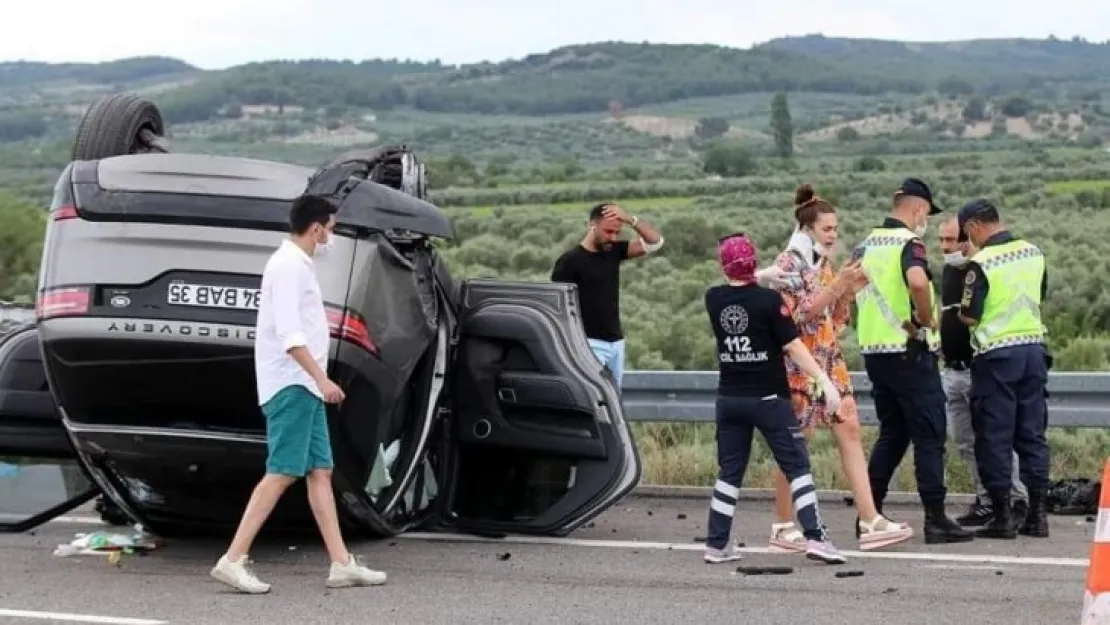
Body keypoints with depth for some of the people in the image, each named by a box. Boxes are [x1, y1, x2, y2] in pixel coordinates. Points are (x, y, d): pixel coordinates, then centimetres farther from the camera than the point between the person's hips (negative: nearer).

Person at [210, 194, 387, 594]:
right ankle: (233, 560, -12)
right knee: (282, 473, -12)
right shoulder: (288, 265, -13)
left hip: (304, 386, 10)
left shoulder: (298, 264, 18)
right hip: (290, 384, -10)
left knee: (320, 472, 7)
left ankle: (342, 565, 7)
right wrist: (321, 378, -25)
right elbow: (289, 333, -22)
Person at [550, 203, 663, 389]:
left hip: (616, 342, 7)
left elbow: (655, 242, 6)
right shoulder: (570, 260, -9)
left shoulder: (614, 252, 9)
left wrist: (630, 219, -9)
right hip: (590, 343, -7)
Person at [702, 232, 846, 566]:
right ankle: (815, 537, -7)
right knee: (798, 466, 1)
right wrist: (825, 381, -13)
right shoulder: (769, 299, -11)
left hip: (729, 399, 4)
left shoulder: (713, 299, 0)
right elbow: (794, 347, -14)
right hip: (768, 399, -4)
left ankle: (716, 544, 12)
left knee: (729, 472, 11)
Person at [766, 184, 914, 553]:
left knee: (850, 432, -1)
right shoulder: (788, 263, -9)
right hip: (799, 362, -7)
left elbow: (837, 319, 16)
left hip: (830, 360, 8)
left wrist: (849, 291, 0)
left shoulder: (824, 263, 13)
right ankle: (783, 528, 8)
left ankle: (870, 522, -3)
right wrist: (837, 285, -19)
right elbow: (799, 314, -17)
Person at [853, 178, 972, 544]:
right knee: (929, 436, -2)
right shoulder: (909, 242, -13)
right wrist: (927, 318, -17)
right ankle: (936, 519, -3)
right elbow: (918, 281, -33)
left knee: (891, 433, 16)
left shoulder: (866, 245, 12)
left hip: (873, 349, 8)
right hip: (909, 350, -8)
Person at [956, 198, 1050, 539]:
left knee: (995, 437, 2)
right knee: (1033, 434, 11)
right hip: (1033, 348, 6)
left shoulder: (981, 263, -15)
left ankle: (1003, 516, 2)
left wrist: (956, 310, 7)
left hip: (997, 354, -6)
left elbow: (970, 316, -14)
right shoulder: (1034, 253, 5)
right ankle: (1037, 514, 12)